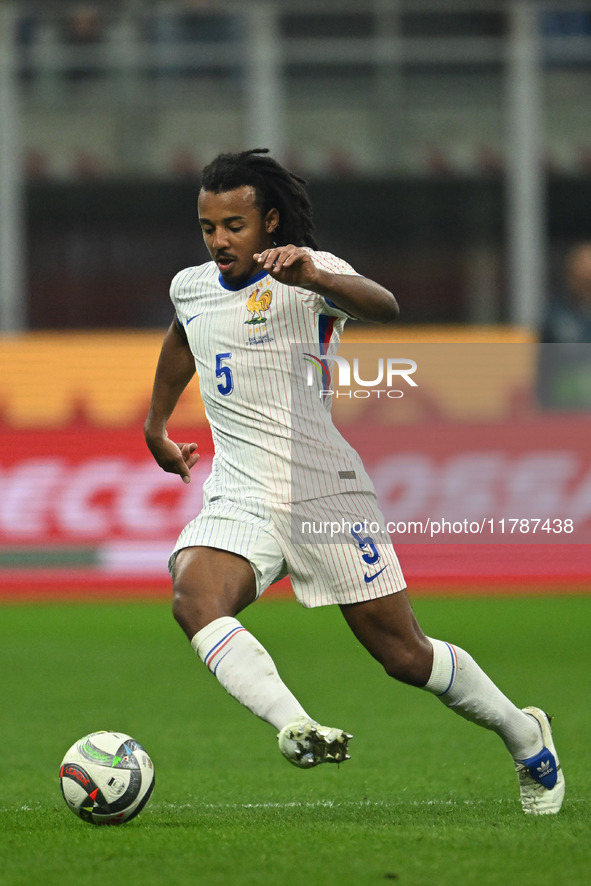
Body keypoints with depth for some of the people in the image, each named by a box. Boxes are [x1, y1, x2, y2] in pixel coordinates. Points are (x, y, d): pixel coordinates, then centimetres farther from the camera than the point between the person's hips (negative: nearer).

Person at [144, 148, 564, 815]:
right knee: (194, 599, -29)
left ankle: (528, 741, 27)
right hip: (238, 499, 5)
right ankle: (295, 729, -46)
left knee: (405, 657, 1)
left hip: (325, 491, -5)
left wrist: (313, 278, -49)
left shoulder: (306, 271, -8)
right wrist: (156, 425, 44)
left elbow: (383, 307, -30)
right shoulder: (189, 287, 11)